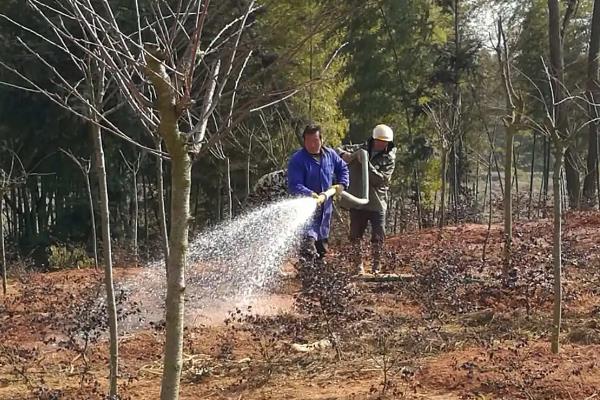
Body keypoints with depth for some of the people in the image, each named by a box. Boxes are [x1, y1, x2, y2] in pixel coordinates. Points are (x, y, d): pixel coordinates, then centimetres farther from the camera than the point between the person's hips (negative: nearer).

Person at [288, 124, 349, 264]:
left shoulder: (330, 154, 5)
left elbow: (343, 168, 24)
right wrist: (310, 194, -37)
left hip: (326, 206, 6)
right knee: (309, 239, -26)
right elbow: (294, 186, -21)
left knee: (322, 246, 19)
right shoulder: (297, 160, -14)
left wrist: (342, 184, 7)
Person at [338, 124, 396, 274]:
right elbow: (339, 150, 5)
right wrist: (344, 155, -18)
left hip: (377, 203, -2)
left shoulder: (389, 159, -2)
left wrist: (367, 165, -22)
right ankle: (358, 266, 18)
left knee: (378, 238, -2)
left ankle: (376, 268, 8)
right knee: (356, 236, 7)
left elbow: (381, 179, -14)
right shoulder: (360, 149, 5)